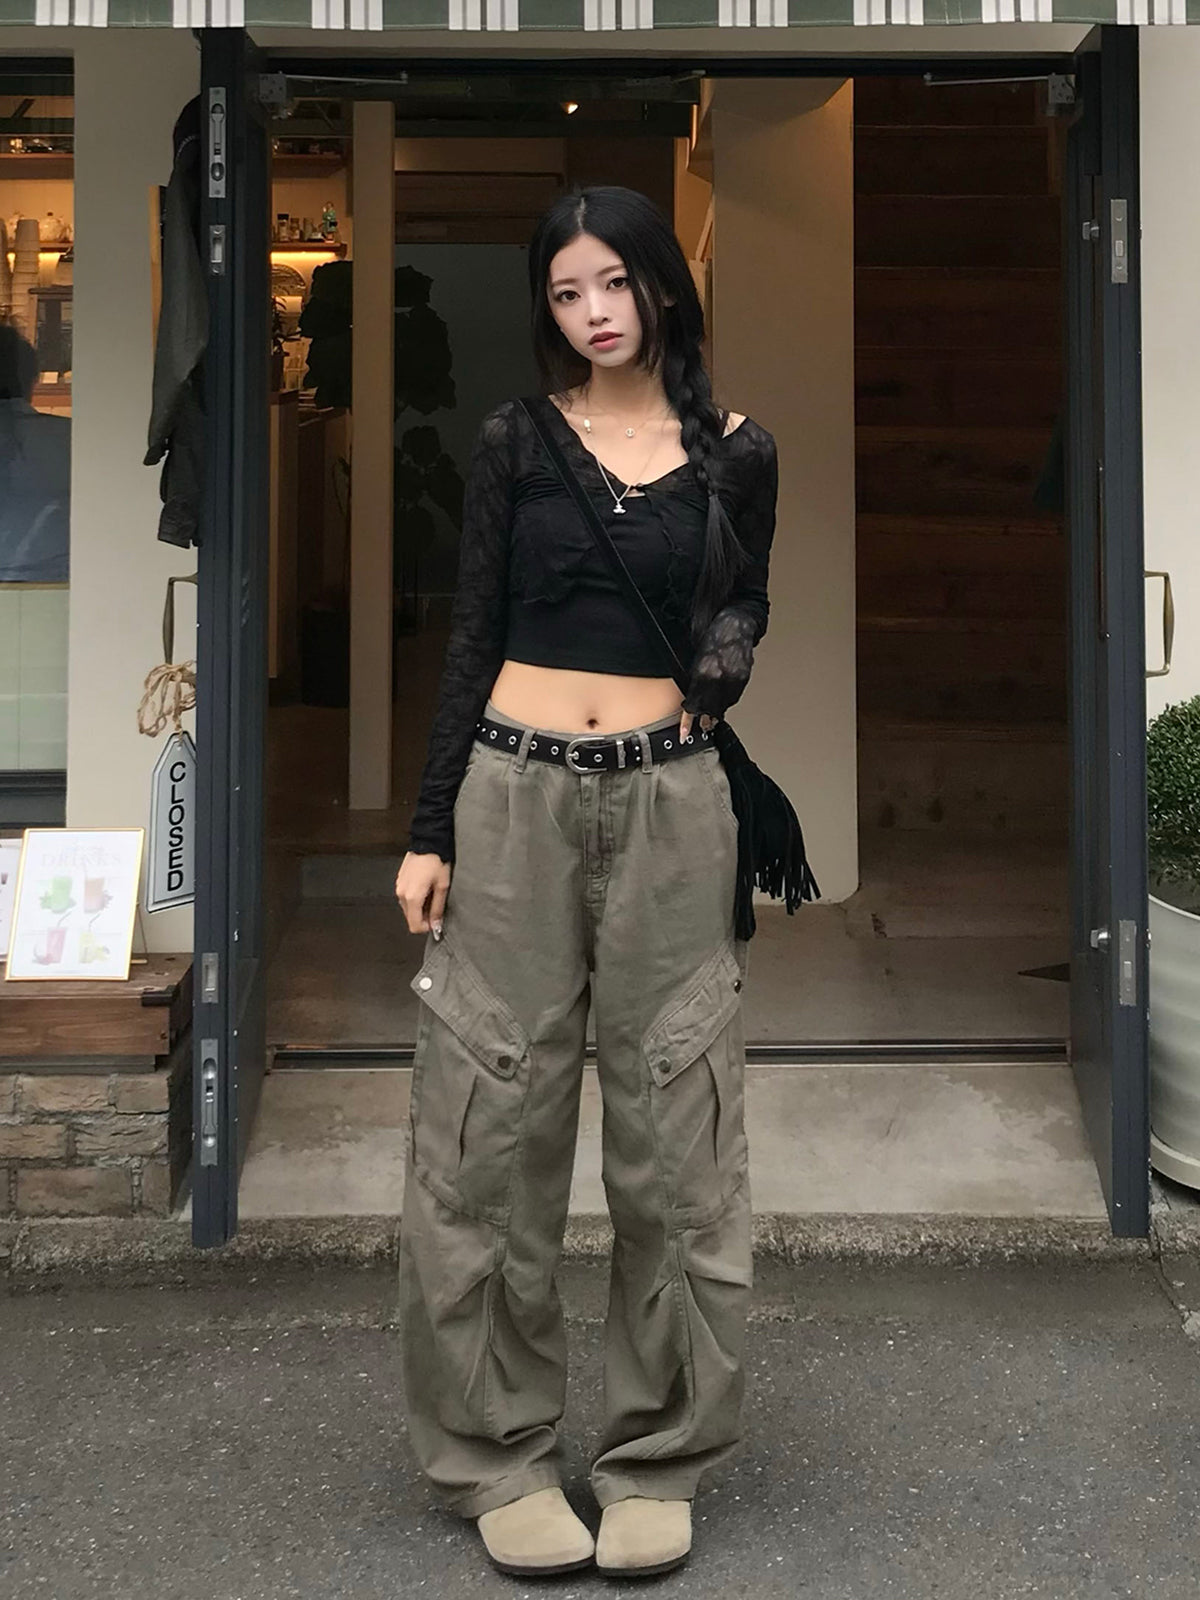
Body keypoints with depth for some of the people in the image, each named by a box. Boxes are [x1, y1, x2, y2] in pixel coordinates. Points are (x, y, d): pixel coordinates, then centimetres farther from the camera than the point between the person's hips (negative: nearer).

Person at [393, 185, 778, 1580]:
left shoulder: (733, 453, 6)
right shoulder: (515, 442, 6)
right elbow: (472, 639, 5)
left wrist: (725, 662, -6)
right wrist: (430, 831, 0)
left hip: (669, 801, 0)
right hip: (514, 796, 0)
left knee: (671, 1131, 4)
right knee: (490, 1127, 2)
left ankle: (657, 1455, 19)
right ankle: (497, 1453, 16)